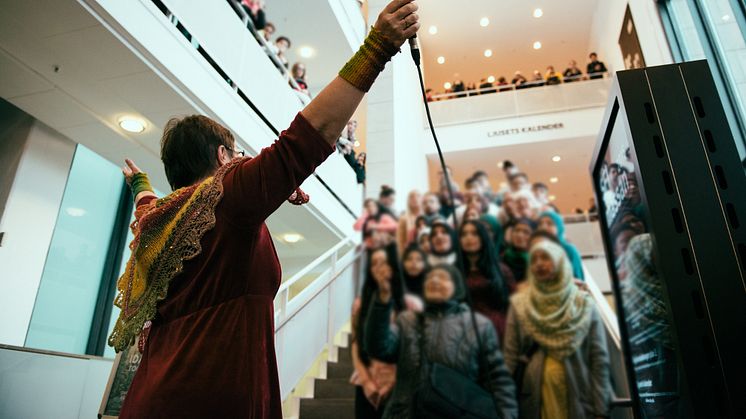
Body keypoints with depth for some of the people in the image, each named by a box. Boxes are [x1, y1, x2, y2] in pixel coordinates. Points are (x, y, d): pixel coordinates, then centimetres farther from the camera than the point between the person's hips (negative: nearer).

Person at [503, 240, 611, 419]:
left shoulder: (584, 305, 2)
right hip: (535, 399, 0)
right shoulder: (519, 305, 2)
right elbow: (510, 358, 0)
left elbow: (600, 360, 0)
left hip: (579, 399, 0)